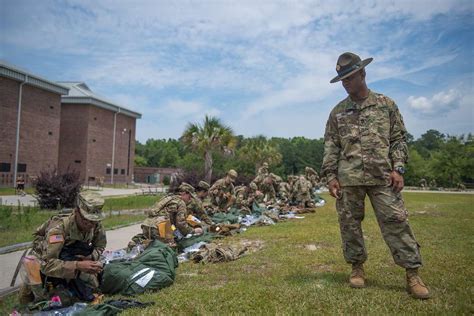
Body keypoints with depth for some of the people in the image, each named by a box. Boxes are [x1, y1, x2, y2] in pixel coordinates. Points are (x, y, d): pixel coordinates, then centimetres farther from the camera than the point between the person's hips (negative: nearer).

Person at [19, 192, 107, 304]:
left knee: (92, 287, -3)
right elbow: (47, 264, -42)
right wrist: (78, 265, -51)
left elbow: (100, 246, -2)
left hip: (70, 259, 5)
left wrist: (91, 257, -23)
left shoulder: (96, 226, -21)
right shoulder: (59, 227, -38)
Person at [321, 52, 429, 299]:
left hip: (382, 176, -1)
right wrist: (330, 176, 1)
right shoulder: (337, 112, 11)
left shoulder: (386, 104, 9)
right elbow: (330, 146, 9)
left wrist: (398, 168, -4)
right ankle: (357, 267, 21)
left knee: (396, 222, -4)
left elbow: (398, 139, 7)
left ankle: (412, 274, 5)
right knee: (349, 224, 5)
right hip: (348, 179, 2)